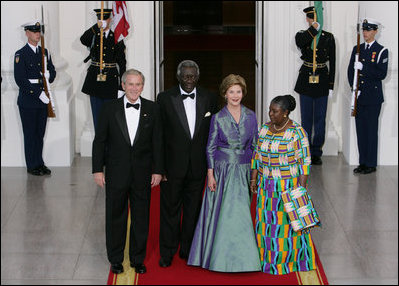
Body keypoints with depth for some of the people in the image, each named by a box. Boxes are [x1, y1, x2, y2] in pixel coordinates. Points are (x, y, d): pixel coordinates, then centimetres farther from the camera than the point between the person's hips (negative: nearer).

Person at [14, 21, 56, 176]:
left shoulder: (44, 52, 12)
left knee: (40, 133, 10)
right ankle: (32, 165, 9)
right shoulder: (20, 54, -6)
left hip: (43, 99, 5)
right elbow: (20, 80, -12)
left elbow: (53, 72, 15)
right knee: (30, 133, 1)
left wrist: (48, 74, -10)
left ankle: (39, 163, 19)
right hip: (28, 101, -5)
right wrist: (38, 93, -17)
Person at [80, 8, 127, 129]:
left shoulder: (116, 38, 2)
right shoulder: (93, 36, 6)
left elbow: (122, 63, 0)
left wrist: (121, 87, -5)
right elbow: (83, 40, -20)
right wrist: (97, 27, -31)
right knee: (97, 115, 5)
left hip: (111, 80, -1)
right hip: (95, 80, 1)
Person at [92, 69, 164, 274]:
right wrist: (98, 169, -4)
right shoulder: (109, 109, -2)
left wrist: (158, 170, -1)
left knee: (141, 218, 10)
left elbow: (157, 142, 3)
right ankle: (115, 259, 24)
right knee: (115, 217, 9)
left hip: (142, 174, 1)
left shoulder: (152, 109, 0)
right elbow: (99, 141, 0)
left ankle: (138, 259, 25)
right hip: (116, 173, -1)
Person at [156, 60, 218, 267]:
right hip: (173, 164, -2)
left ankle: (188, 250, 24)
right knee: (170, 208, 5)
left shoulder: (208, 98, 4)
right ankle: (167, 252, 15)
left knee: (193, 208, 11)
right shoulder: (165, 98, -3)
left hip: (198, 165, 2)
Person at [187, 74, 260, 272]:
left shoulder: (250, 116, 4)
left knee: (241, 213, 4)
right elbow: (210, 148, -1)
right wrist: (210, 174, -6)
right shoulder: (217, 118, -3)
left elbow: (254, 145, 10)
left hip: (244, 171, 2)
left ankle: (241, 256, 16)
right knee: (222, 213, 1)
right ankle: (221, 257, 12)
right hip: (222, 170, -2)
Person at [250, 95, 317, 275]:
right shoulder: (264, 129, 5)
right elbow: (257, 156, 12)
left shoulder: (297, 132, -12)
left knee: (288, 222, 2)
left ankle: (289, 260, 15)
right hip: (266, 185, 5)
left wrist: (301, 187, -15)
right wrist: (254, 179, 8)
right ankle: (269, 258, 20)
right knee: (267, 221, 8)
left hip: (289, 185, -5)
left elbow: (305, 161, -11)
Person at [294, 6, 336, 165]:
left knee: (320, 118, 5)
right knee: (306, 118, 5)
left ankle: (317, 153, 14)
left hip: (322, 80, 1)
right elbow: (299, 42, -26)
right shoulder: (302, 35, 1)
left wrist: (331, 86, -1)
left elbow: (332, 63, 2)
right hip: (306, 79, 0)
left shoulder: (328, 38, 2)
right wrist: (314, 28, -29)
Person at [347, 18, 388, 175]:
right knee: (360, 130, 7)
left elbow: (382, 74, -11)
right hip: (359, 97, 5)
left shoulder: (381, 51, -3)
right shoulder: (357, 49, 12)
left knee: (371, 130, -2)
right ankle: (362, 162, 15)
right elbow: (350, 71, 12)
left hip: (373, 98, -5)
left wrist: (363, 68, -20)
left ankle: (371, 164, 4)